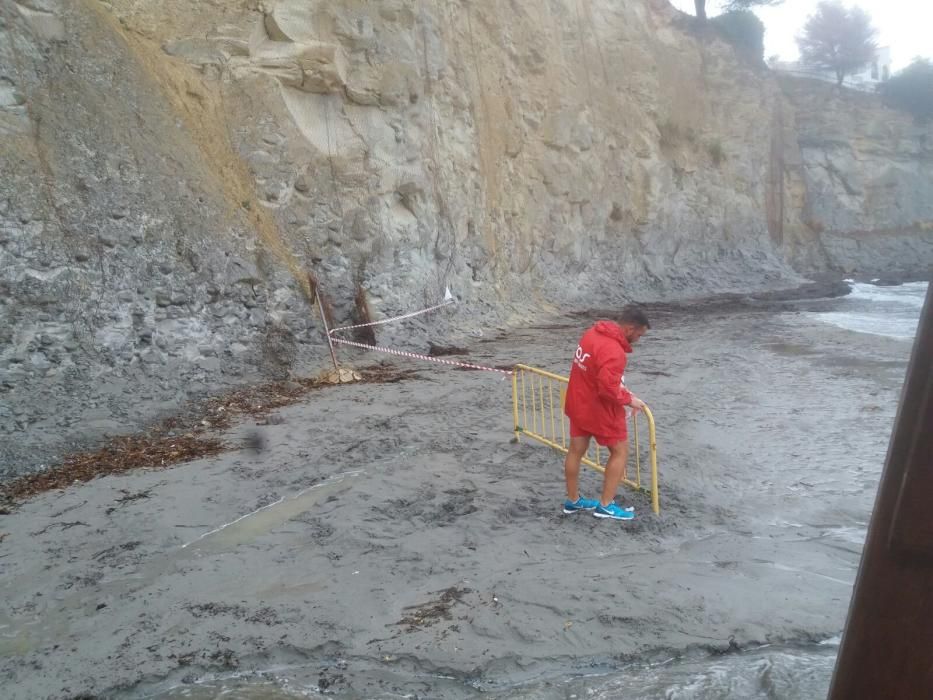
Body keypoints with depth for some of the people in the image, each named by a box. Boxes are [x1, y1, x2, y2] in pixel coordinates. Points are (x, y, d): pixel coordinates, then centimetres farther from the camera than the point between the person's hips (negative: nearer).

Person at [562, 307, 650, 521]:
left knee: (576, 450, 17)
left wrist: (622, 391, 8)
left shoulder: (593, 333, 2)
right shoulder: (613, 351, -28)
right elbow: (608, 389, -32)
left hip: (578, 403, 9)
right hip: (599, 410, -9)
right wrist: (629, 399, -14)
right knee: (620, 451, 9)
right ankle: (606, 505, 15)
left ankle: (573, 500, 32)